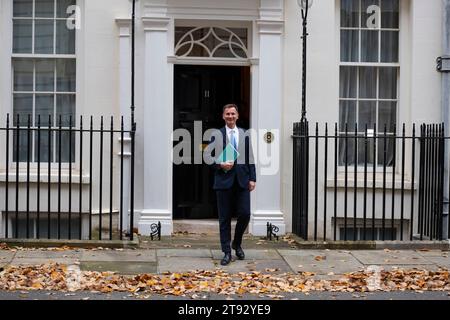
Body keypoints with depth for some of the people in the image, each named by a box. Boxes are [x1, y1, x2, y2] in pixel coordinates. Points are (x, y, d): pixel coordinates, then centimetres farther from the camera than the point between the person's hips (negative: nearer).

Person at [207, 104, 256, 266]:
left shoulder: (245, 134, 10)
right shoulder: (217, 135, 2)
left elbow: (250, 158, 9)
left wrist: (252, 178, 2)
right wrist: (221, 164, -16)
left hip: (242, 181, 2)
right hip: (224, 181, -2)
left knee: (245, 214, -3)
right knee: (225, 218, 2)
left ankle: (237, 243, 23)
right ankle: (227, 252, 10)